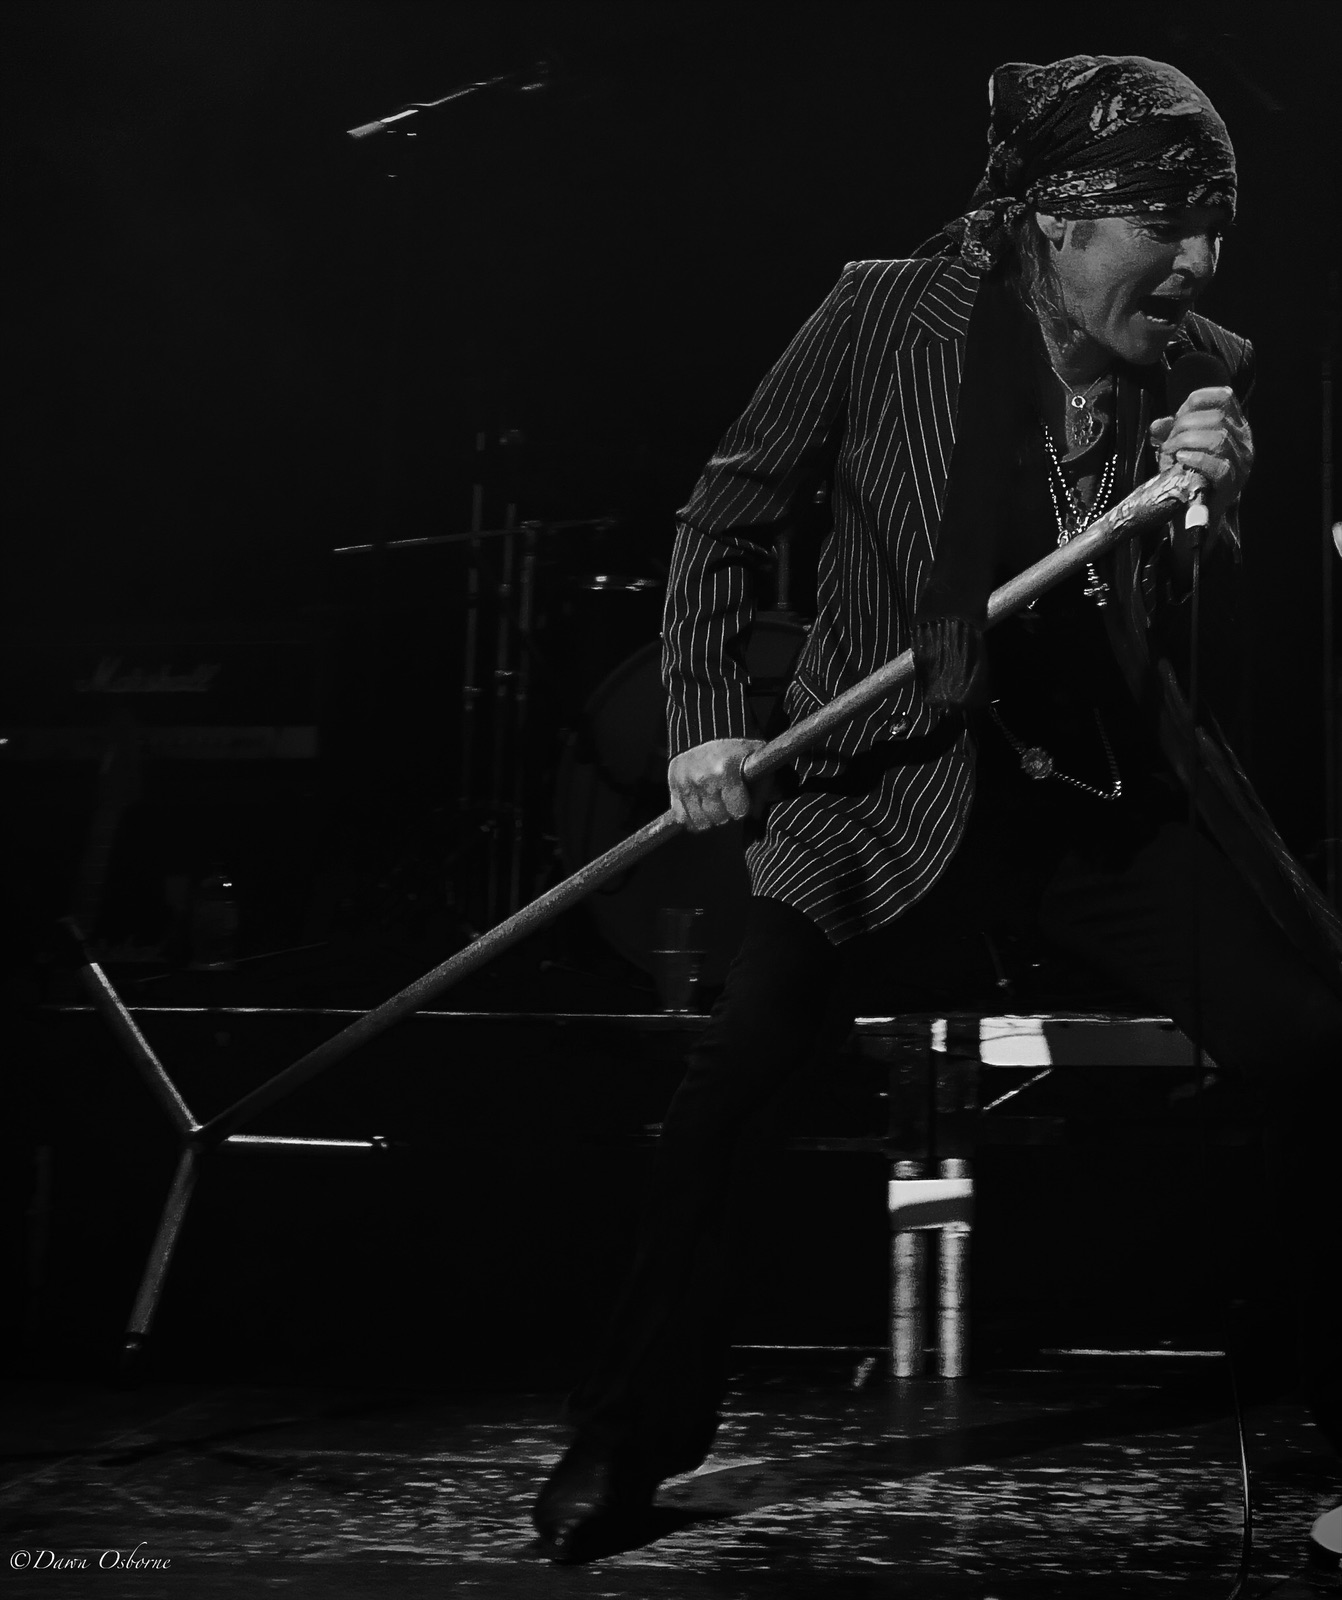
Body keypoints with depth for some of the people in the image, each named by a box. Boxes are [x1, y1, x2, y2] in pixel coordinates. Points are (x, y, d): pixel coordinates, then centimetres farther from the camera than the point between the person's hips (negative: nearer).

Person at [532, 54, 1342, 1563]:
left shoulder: (1206, 371, 1)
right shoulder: (884, 315, -8)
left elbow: (1188, 631, 2)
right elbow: (725, 518, -1)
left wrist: (1208, 513, -19)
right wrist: (706, 722, -12)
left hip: (1116, 783, 3)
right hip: (898, 773, -3)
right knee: (732, 1071, -20)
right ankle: (627, 1444, 1)